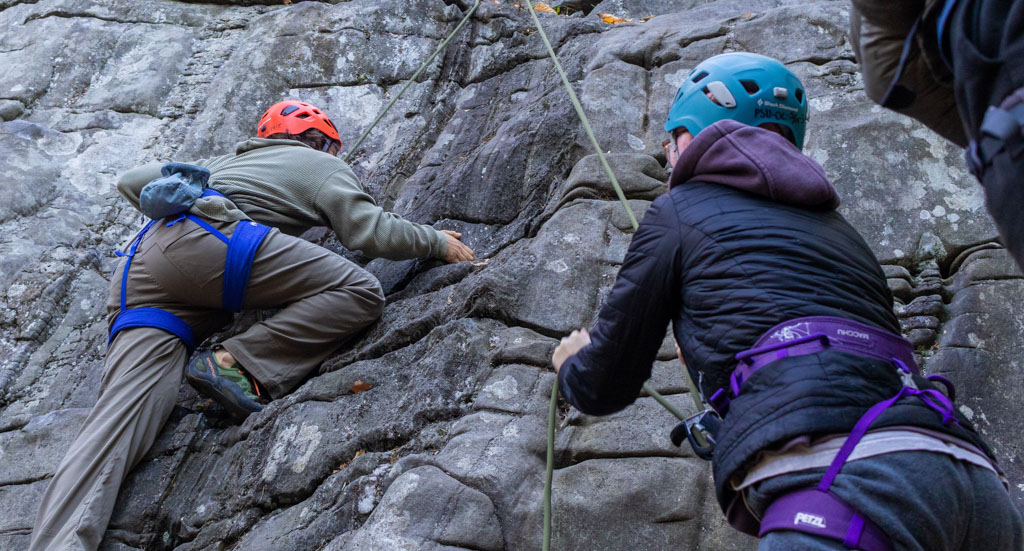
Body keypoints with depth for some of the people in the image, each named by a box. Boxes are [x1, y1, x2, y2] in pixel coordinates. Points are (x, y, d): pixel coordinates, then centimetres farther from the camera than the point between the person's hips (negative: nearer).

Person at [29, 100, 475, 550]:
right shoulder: (321, 166, 22)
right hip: (208, 239, -7)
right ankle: (237, 363, -16)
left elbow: (132, 182, 40)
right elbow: (371, 231, 8)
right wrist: (437, 242, 23)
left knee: (121, 417, -10)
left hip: (139, 273, 7)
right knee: (360, 292, -4)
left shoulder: (227, 162, 40)